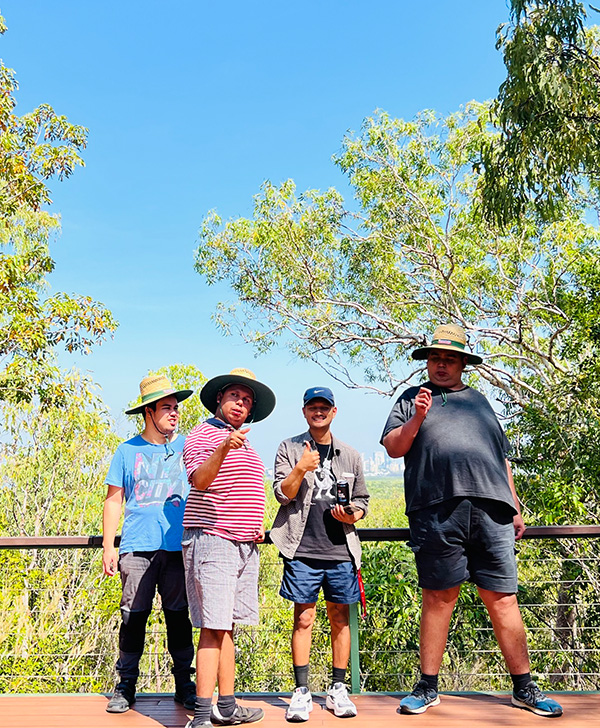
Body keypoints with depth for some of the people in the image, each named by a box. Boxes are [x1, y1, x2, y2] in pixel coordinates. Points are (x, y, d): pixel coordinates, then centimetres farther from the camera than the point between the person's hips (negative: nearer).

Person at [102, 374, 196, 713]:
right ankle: (126, 685, 16)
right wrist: (108, 547, 3)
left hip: (179, 547, 0)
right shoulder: (128, 451, 8)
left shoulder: (188, 447, 9)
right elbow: (114, 500, 9)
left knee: (179, 616, 4)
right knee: (133, 616, 2)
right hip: (138, 547, 0)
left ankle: (185, 684, 17)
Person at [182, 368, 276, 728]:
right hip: (212, 540, -8)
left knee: (228, 627, 12)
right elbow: (199, 481, -22)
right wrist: (223, 449, -38)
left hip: (246, 545, 8)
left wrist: (258, 523, 16)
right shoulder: (203, 435, -5)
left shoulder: (247, 444, 20)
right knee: (214, 628, -10)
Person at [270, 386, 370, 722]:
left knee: (340, 618, 8)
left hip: (341, 550, 2)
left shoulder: (351, 455, 13)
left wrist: (352, 515, -5)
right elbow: (282, 494, -2)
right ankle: (302, 692, 12)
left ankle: (338, 689, 20)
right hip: (303, 550, -2)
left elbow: (362, 501, 16)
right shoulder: (290, 449, 6)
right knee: (304, 619, 2)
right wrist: (301, 469, -18)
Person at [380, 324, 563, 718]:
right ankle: (428, 687, 15)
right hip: (436, 512, -2)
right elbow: (393, 448, 8)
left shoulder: (479, 401, 24)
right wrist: (416, 419, -8)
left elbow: (502, 460, 25)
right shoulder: (413, 399, 16)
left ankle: (524, 687, 16)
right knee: (439, 598, 2)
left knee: (503, 599, 3)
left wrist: (515, 508, 19)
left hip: (490, 511, 2)